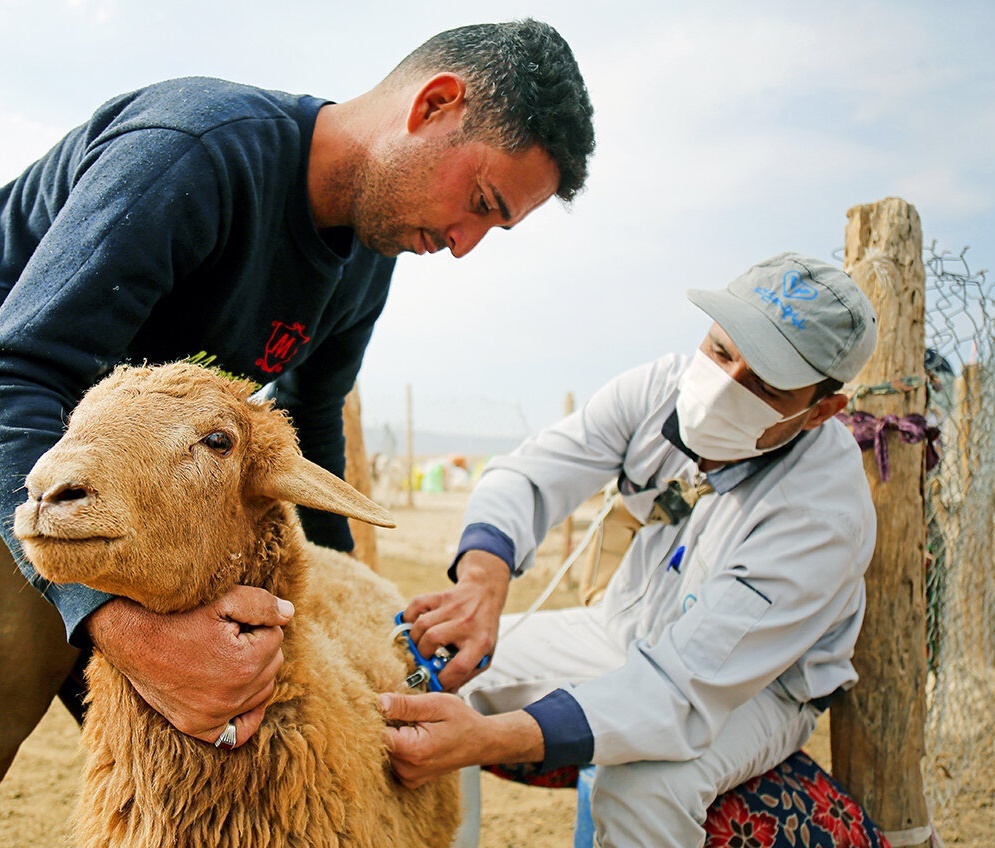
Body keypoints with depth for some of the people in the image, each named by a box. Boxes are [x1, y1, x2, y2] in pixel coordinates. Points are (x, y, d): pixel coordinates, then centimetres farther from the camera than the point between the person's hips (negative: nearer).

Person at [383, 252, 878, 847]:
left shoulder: (827, 512, -33)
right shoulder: (662, 388, -17)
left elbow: (684, 688, -39)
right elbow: (528, 475, -22)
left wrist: (487, 741, -51)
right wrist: (483, 574, -47)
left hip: (756, 688, -5)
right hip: (631, 634, 5)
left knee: (645, 790, -36)